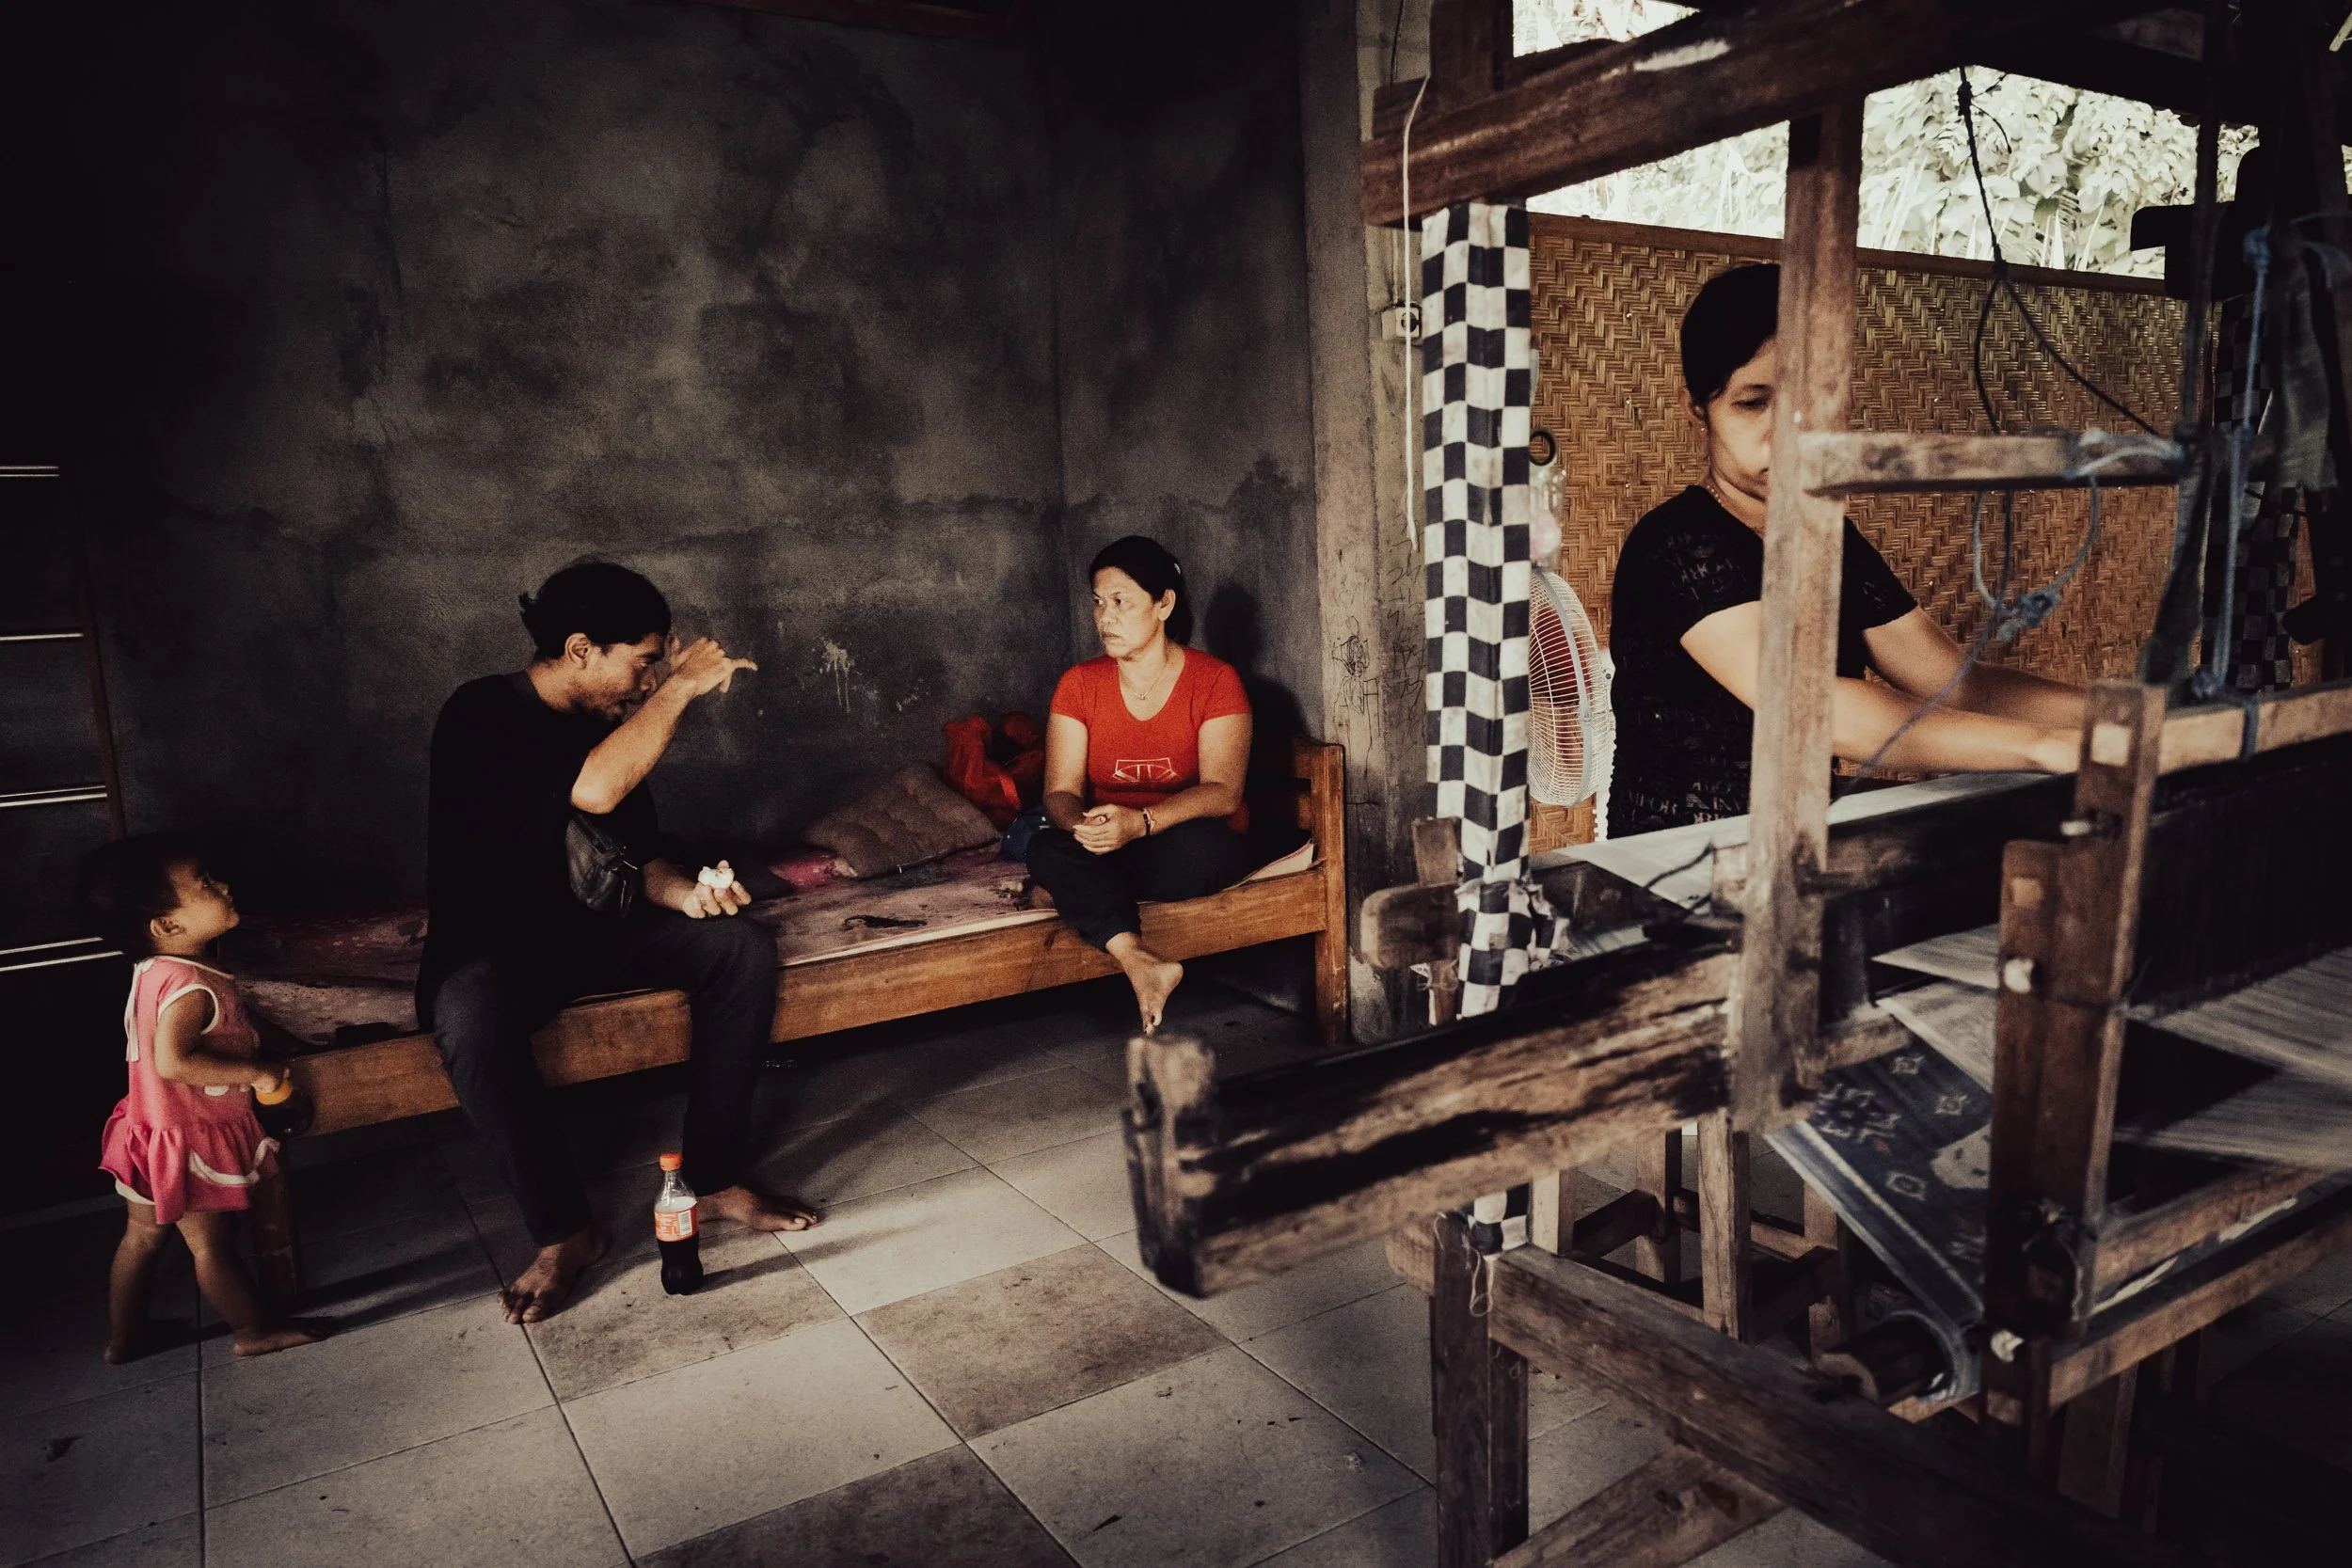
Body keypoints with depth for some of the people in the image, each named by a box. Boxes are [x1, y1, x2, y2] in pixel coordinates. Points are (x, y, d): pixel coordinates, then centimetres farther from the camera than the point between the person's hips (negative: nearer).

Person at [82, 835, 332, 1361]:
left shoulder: (151, 971, 1)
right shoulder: (191, 986, -30)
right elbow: (173, 1060, -38)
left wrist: (247, 1046, 12)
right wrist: (256, 1073, -30)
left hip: (149, 1131, 9)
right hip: (191, 1142, -9)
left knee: (140, 1237, 23)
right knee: (213, 1247, 8)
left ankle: (124, 1336, 39)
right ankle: (257, 1329, 24)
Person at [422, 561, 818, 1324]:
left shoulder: (609, 724, 4)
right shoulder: (484, 714, -18)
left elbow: (639, 855, 11)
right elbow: (594, 792, -35)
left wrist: (687, 893, -12)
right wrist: (681, 686, -26)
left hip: (589, 930, 7)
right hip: (488, 945, -6)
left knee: (743, 947, -13)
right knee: (470, 1023, -38)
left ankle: (714, 1176, -8)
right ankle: (564, 1230, -18)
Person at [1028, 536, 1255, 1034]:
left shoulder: (1215, 680, -8)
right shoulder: (1080, 685, 2)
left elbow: (1223, 791, -19)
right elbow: (1060, 792, -5)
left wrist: (1141, 822, -36)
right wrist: (1081, 823, -31)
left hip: (1189, 846, -2)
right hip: (1108, 848, 3)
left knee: (1198, 846, -38)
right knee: (1047, 849, -30)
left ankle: (1090, 902, -14)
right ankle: (1141, 962, -40)